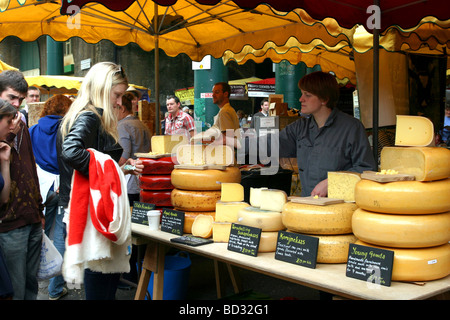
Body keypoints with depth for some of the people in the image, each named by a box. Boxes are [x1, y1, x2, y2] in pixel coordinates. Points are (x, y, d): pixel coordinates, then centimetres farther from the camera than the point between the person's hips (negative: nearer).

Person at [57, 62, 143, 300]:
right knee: (100, 287, -1)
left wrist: (122, 169, 12)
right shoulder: (89, 117, -14)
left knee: (113, 271, 17)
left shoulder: (84, 116, 16)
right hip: (93, 216, -10)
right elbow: (71, 151, -33)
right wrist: (111, 171, -22)